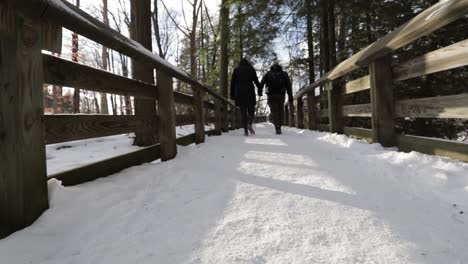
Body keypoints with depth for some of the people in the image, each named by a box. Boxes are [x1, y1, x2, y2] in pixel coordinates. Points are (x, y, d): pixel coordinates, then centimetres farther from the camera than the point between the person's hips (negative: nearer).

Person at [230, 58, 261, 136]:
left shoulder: (236, 69, 11)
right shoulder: (251, 69, 9)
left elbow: (232, 82, 5)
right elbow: (256, 81, 4)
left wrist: (232, 95, 6)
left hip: (239, 93, 1)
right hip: (249, 92, -1)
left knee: (243, 112, 4)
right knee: (251, 111, 7)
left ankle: (245, 130, -4)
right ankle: (249, 124, -19)